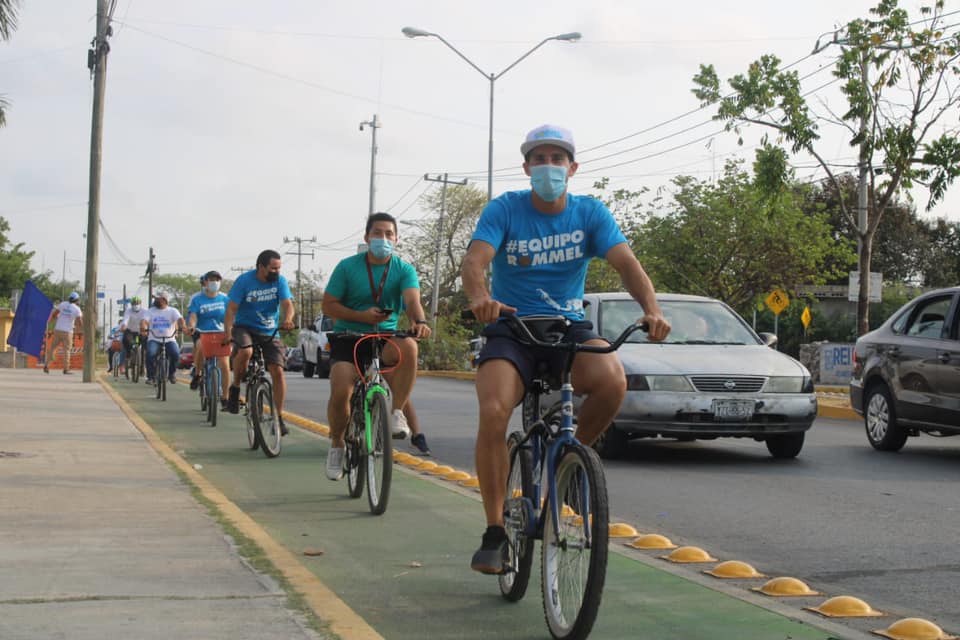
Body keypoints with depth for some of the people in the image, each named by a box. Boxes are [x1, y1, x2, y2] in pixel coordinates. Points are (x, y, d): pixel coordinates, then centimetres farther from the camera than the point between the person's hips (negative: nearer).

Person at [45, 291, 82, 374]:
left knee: (53, 347, 11)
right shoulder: (77, 309, -6)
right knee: (67, 350, 1)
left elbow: (54, 314, 6)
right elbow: (79, 321, -8)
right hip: (67, 331, -3)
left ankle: (46, 366, 7)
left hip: (57, 329, 3)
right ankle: (66, 369, -3)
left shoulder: (62, 304, 3)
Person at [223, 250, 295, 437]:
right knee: (245, 351, -36)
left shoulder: (280, 281, -5)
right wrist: (227, 331, -30)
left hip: (270, 331, 2)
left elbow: (287, 304, -16)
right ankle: (235, 389, -10)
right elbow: (231, 309, -14)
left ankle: (279, 417, 1)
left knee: (277, 371, -10)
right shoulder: (244, 280, -11)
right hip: (244, 327, -2)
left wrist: (287, 319, -39)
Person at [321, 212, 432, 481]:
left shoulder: (404, 269, 0)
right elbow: (328, 306, -1)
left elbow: (412, 300, -18)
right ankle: (337, 445, 8)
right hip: (348, 337, 0)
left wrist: (419, 321, -41)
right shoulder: (347, 267, -1)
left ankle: (397, 413, -21)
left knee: (408, 346, -35)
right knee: (340, 392, -21)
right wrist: (362, 316, -16)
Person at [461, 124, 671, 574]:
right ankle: (494, 532, -13)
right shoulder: (505, 209, -3)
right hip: (510, 329, -1)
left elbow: (626, 263, -12)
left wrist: (652, 309, -32)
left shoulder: (590, 213, 1)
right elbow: (475, 260, -18)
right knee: (493, 412, -28)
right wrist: (480, 298, -43)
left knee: (612, 380, -31)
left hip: (569, 328, 1)